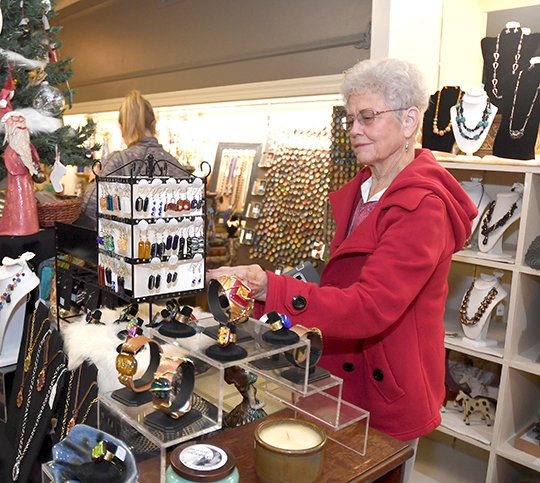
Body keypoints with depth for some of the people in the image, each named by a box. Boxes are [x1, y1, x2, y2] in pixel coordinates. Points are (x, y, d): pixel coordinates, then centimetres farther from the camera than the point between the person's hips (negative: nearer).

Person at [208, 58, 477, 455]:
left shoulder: (423, 206, -21)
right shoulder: (360, 190, 5)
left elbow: (371, 307, -32)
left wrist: (270, 289, -41)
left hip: (386, 395, -7)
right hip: (341, 376, 7)